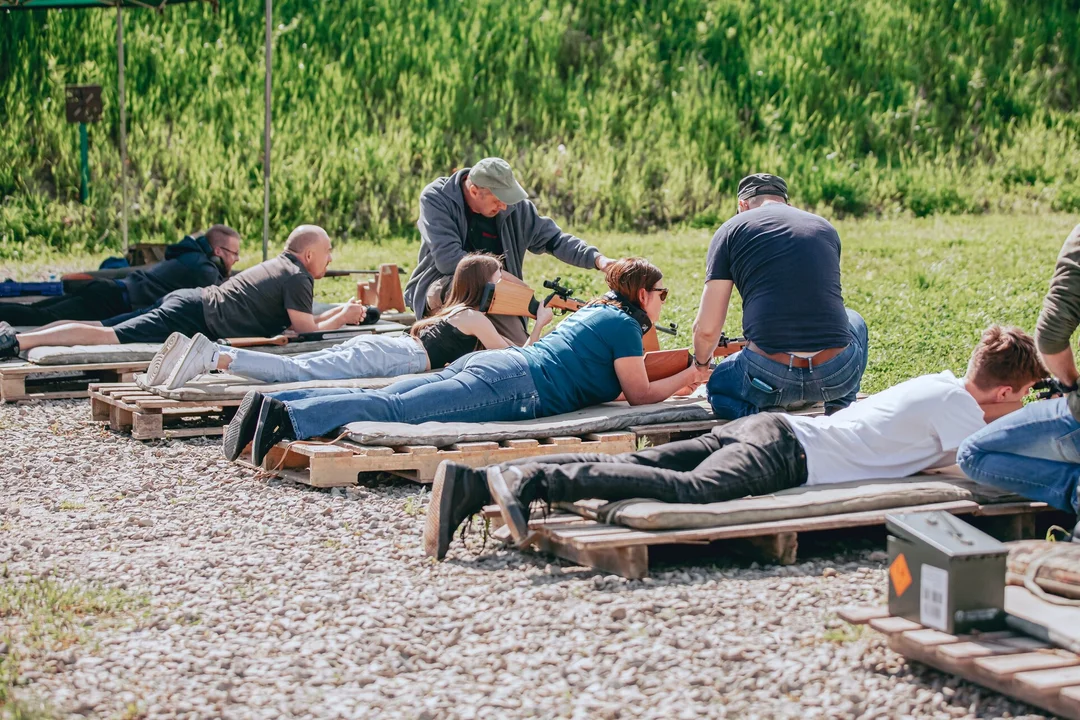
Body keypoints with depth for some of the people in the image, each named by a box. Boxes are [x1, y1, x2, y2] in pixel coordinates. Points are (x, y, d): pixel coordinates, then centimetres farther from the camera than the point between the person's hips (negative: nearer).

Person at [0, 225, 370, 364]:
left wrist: (342, 311, 28)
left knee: (104, 331, 6)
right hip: (195, 317, -9)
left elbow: (301, 321, 30)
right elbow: (307, 329, -9)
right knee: (111, 338, -18)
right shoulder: (297, 277, -5)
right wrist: (344, 318, 4)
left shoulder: (280, 266, 24)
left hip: (188, 299, 9)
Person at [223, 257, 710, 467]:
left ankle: (273, 404, -20)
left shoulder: (595, 311, 32)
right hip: (512, 385, -8)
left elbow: (618, 373, 46)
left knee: (383, 401, -6)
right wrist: (684, 380, 17)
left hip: (486, 364, 8)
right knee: (397, 410, -23)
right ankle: (291, 418, -39)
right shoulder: (624, 323, 6)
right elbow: (639, 394, 2)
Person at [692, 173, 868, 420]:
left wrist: (700, 362, 27)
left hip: (771, 379, -4)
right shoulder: (825, 228, 18)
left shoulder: (731, 229, 7)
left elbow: (706, 329, 4)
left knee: (718, 384, 31)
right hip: (838, 376, 4)